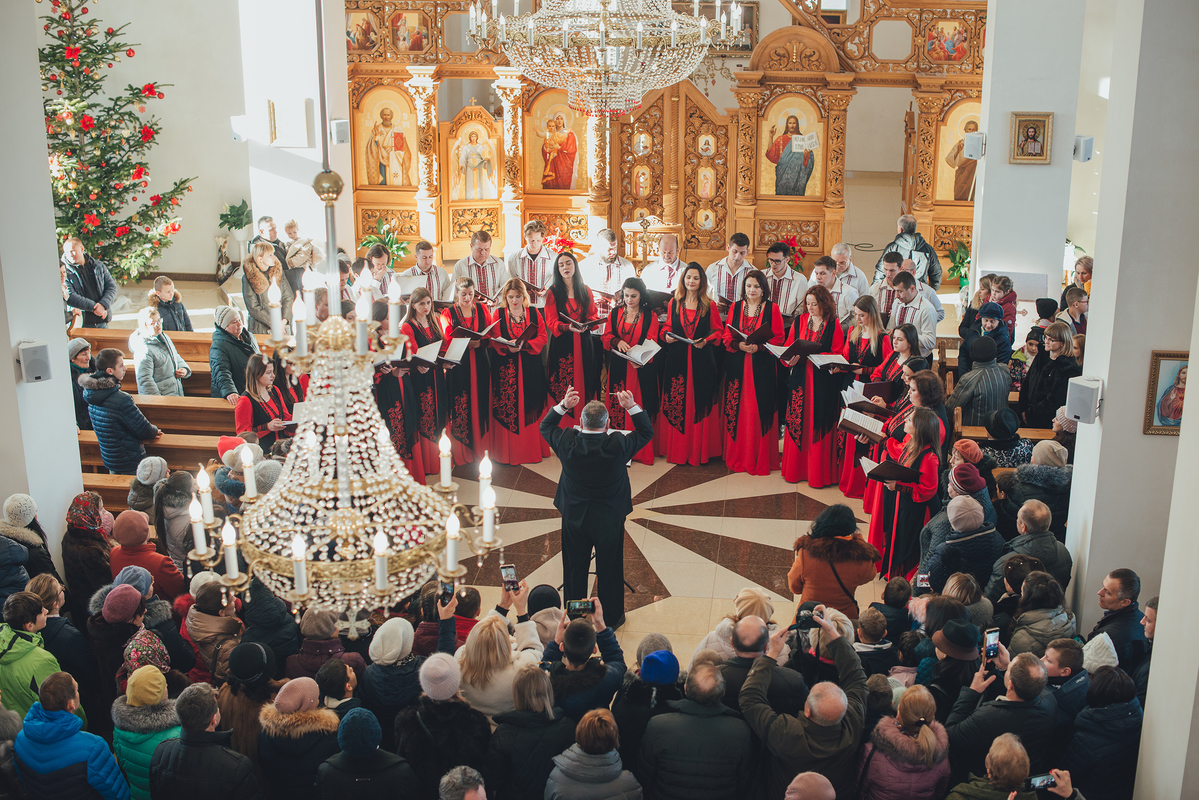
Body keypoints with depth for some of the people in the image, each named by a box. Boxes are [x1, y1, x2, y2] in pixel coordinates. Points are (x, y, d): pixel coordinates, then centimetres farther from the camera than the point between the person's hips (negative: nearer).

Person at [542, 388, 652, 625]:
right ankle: (612, 617, 33)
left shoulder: (568, 443, -20)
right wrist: (632, 407, -11)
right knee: (609, 570, 17)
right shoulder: (618, 446, -25)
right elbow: (647, 432, -8)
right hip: (609, 520, -2)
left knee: (575, 568, 19)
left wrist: (563, 406, -6)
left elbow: (545, 426, 1)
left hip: (574, 517, 2)